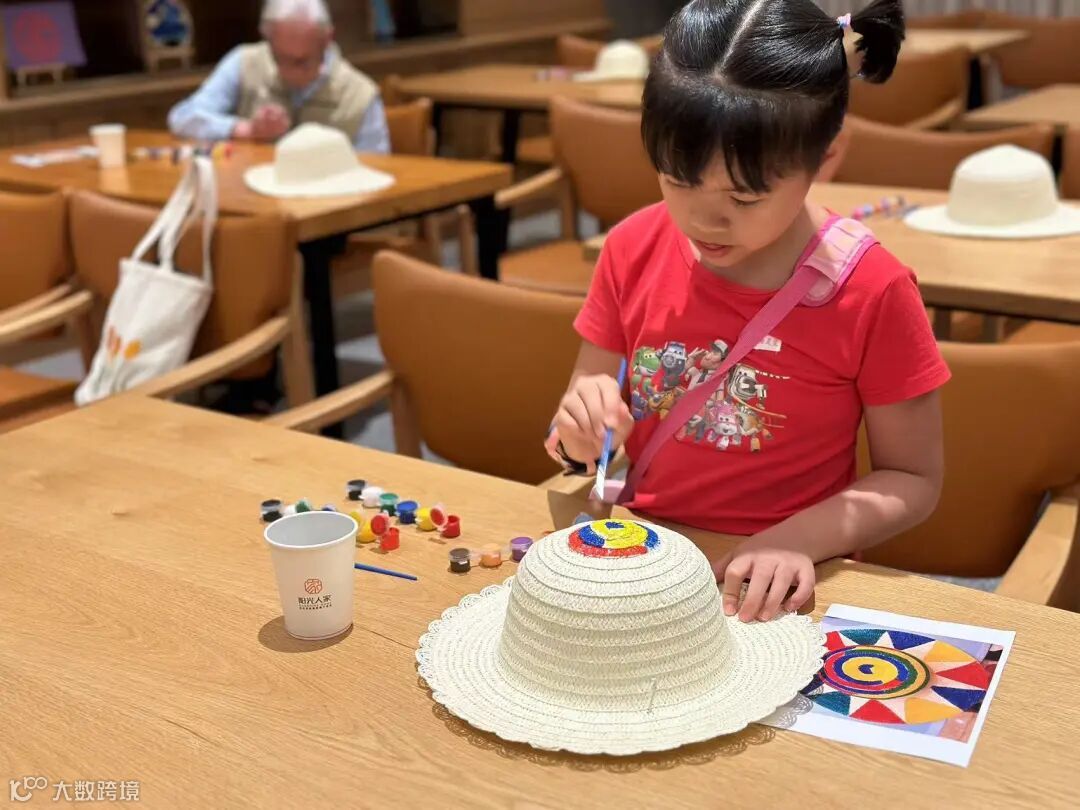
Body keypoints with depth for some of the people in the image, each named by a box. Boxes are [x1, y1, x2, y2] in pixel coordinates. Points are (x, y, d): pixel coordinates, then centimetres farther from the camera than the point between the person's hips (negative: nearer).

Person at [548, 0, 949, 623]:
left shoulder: (873, 292, -14)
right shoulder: (633, 251, -5)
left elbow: (914, 480, -4)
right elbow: (583, 442, 6)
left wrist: (799, 540, -19)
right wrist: (583, 432, -16)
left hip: (773, 592, -1)